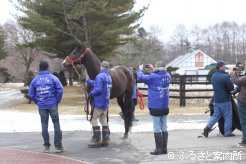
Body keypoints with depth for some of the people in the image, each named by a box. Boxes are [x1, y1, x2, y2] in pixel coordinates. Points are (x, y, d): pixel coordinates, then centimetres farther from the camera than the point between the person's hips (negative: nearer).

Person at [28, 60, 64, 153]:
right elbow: (60, 89, -11)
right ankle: (58, 146, 4)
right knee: (56, 124, 4)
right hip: (52, 105, -2)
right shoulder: (52, 78, -4)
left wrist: (37, 102, 13)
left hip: (41, 106, 2)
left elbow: (31, 94, 3)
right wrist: (57, 100, 1)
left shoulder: (35, 80, 3)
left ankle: (46, 147, 13)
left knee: (44, 126, 10)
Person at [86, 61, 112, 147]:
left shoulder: (100, 76, -17)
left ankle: (96, 140, -1)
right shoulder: (109, 76, 10)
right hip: (106, 103, 8)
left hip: (99, 103, -8)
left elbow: (98, 90, -24)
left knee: (93, 120, 0)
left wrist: (91, 93, -6)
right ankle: (105, 140, 15)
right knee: (104, 121, 13)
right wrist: (88, 81, 24)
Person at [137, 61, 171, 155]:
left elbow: (141, 77, -3)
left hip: (155, 107, -6)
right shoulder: (167, 76, 3)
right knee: (164, 128, 11)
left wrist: (140, 70, 15)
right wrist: (153, 70, 27)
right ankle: (164, 148, 15)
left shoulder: (153, 77, -15)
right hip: (165, 107, 6)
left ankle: (159, 149, 2)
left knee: (157, 128, -1)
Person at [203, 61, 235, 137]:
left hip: (216, 99, 7)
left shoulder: (213, 76, 7)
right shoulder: (225, 76, -18)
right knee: (228, 116, 5)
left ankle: (208, 127, -2)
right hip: (225, 100, -7)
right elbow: (231, 88, -14)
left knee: (216, 115, 14)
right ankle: (227, 132, 8)